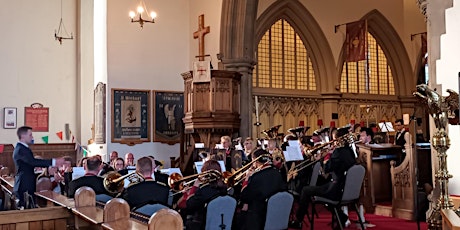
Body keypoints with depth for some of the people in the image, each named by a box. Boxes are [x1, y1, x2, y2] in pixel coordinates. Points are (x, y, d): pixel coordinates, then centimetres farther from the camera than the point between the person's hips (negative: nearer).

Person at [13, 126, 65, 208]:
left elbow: (32, 163, 18)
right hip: (25, 188, -10)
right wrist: (53, 162, -30)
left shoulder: (21, 148, 16)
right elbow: (33, 162, -28)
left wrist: (52, 164, 10)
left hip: (26, 186, 10)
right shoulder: (21, 149, -16)